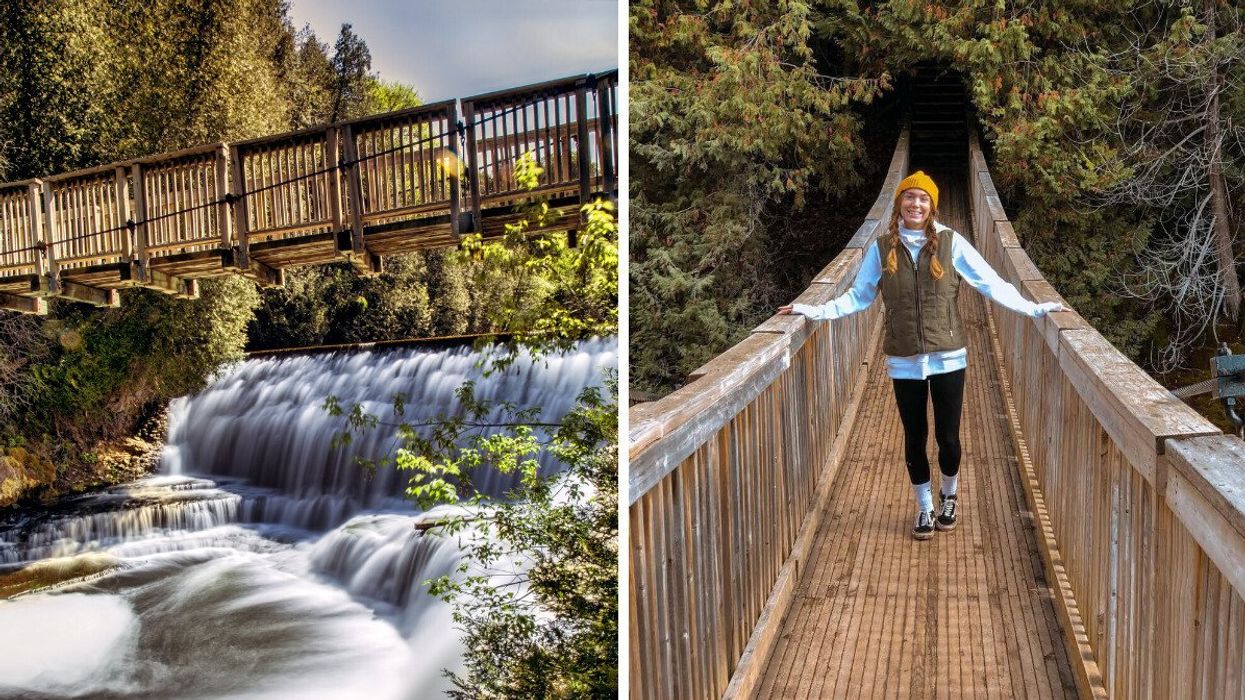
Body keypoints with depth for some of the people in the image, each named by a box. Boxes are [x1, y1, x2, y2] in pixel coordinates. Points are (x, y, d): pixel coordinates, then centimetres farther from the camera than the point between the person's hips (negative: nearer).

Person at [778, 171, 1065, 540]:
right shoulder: (882, 247, 1)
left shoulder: (950, 242, -3)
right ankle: (924, 508, 31)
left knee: (948, 437, 4)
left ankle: (949, 497, 35)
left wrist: (1033, 308, -8)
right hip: (905, 362, 1)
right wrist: (815, 310, -1)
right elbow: (858, 296, 6)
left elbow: (990, 283, -3)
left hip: (947, 358, -1)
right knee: (915, 438, 11)